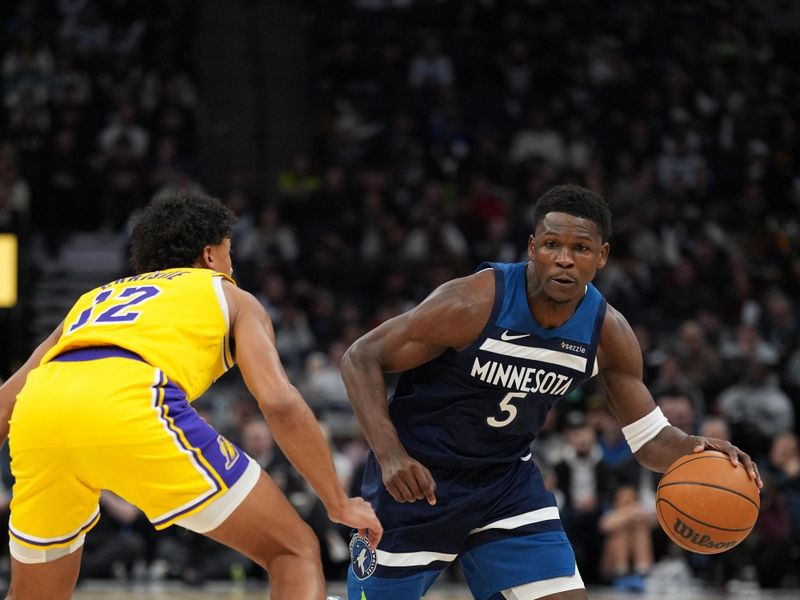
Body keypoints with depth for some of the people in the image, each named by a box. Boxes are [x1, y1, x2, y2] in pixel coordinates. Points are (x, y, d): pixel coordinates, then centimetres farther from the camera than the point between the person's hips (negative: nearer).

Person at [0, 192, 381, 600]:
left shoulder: (97, 296, 40)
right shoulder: (231, 297, 28)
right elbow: (279, 402, 11)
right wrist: (339, 504, 17)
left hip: (38, 413, 5)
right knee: (295, 553, 9)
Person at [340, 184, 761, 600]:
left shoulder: (608, 334, -10)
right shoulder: (474, 303, -25)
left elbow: (651, 440, -1)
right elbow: (361, 358, -19)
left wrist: (695, 450, -25)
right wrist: (390, 455, -32)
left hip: (506, 481, 4)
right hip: (417, 480, -4)